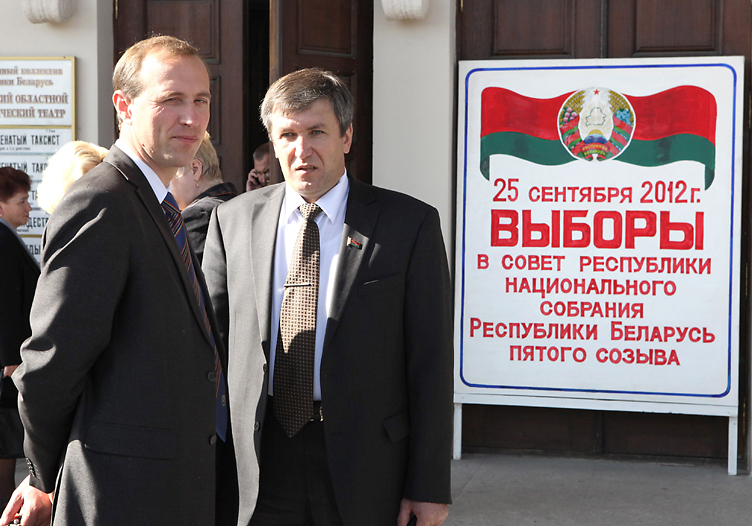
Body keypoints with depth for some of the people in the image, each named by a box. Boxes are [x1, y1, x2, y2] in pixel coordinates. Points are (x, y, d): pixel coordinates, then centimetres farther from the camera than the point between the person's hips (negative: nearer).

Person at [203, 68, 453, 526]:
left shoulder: (408, 224, -2)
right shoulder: (232, 220, 6)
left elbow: (430, 362, -3)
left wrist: (429, 486, -6)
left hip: (364, 469, -2)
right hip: (257, 465, 2)